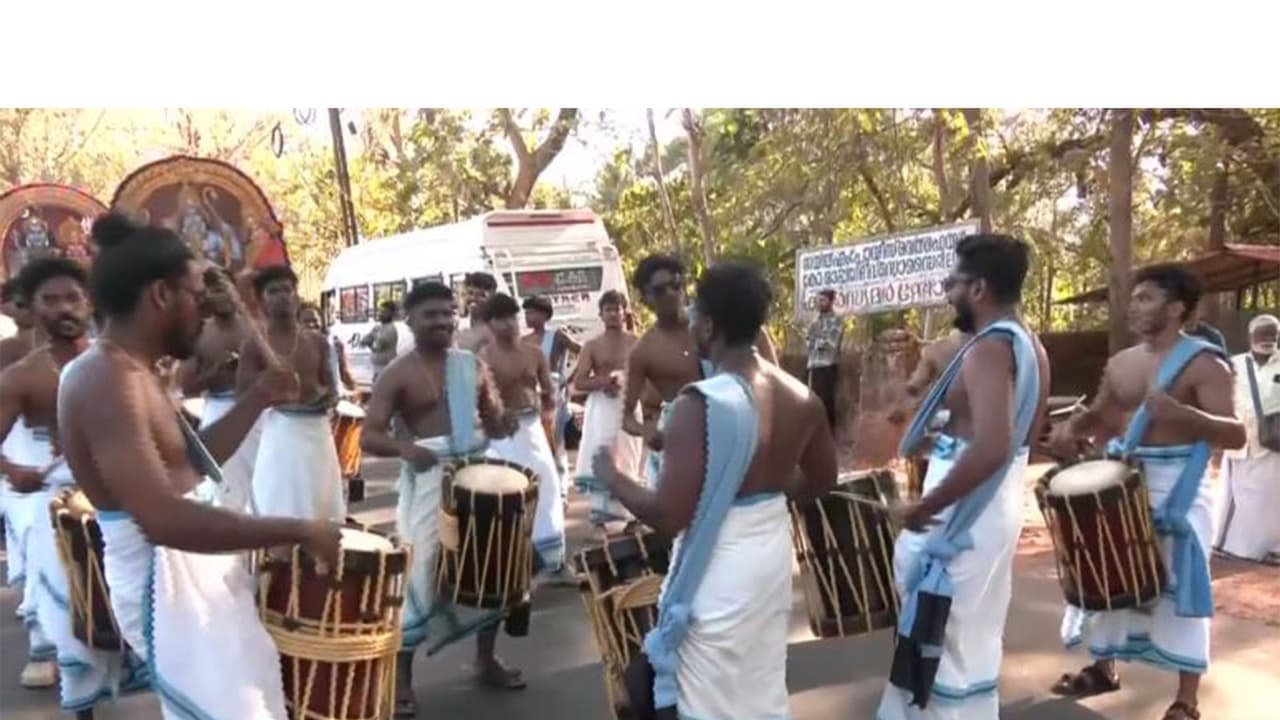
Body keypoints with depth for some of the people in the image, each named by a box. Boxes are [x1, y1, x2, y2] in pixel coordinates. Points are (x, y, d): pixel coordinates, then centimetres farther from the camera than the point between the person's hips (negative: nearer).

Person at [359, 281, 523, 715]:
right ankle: (401, 679, 13)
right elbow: (369, 437, -12)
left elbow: (492, 421, 15)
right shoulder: (398, 374, -7)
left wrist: (503, 425, -10)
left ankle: (485, 659, 34)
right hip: (428, 478, -5)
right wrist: (404, 447, -32)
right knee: (419, 574, -2)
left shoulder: (474, 365, 8)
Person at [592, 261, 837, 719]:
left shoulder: (701, 404, -24)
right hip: (773, 555, 7)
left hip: (720, 571, -7)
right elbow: (822, 479, 13)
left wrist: (611, 478, -8)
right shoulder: (801, 397, -2)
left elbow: (669, 516, -24)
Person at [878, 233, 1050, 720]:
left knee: (949, 642, 3)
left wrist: (925, 507, -24)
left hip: (966, 512, -10)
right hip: (999, 505, 10)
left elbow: (991, 448, -33)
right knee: (974, 638, 21)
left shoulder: (988, 349, -21)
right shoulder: (1029, 345, 10)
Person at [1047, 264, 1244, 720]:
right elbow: (1100, 418, 18)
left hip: (1178, 489, -7)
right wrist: (1070, 430, -4)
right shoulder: (1121, 364, 7)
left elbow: (1236, 435, -21)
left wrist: (1181, 413, -38)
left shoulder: (1204, 363, -12)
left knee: (1179, 591, 0)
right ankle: (1103, 668, 33)